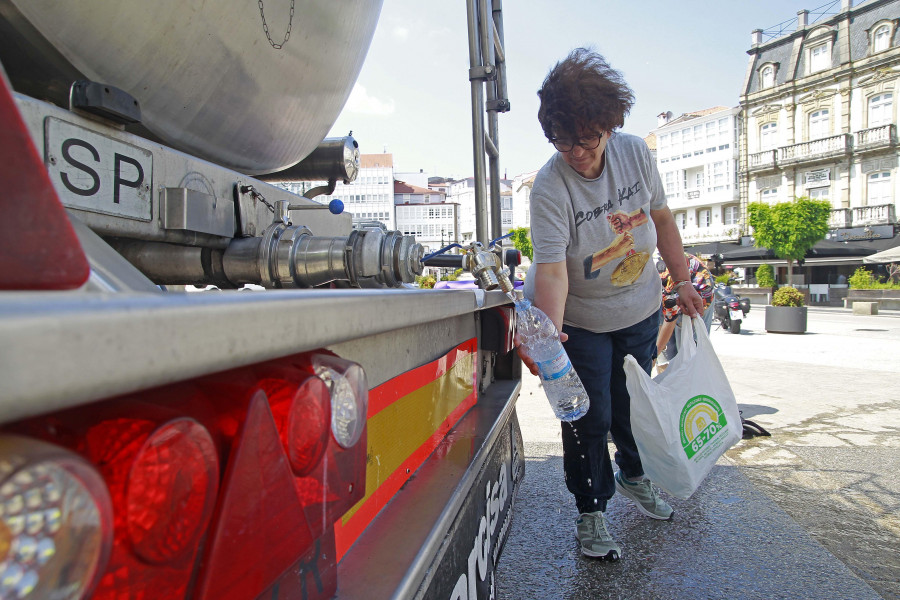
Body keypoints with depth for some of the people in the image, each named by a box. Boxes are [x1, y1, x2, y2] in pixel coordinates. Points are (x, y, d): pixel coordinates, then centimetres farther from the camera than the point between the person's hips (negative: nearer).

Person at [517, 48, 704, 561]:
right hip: (582, 321, -4)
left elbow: (661, 218, 3)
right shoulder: (549, 187, -26)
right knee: (589, 417, 2)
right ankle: (591, 510, 26)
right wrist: (550, 332, -51)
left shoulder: (635, 152, -11)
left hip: (641, 309, 5)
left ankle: (633, 475, 49)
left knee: (632, 403, 21)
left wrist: (684, 283, 5)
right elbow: (551, 268, -35)